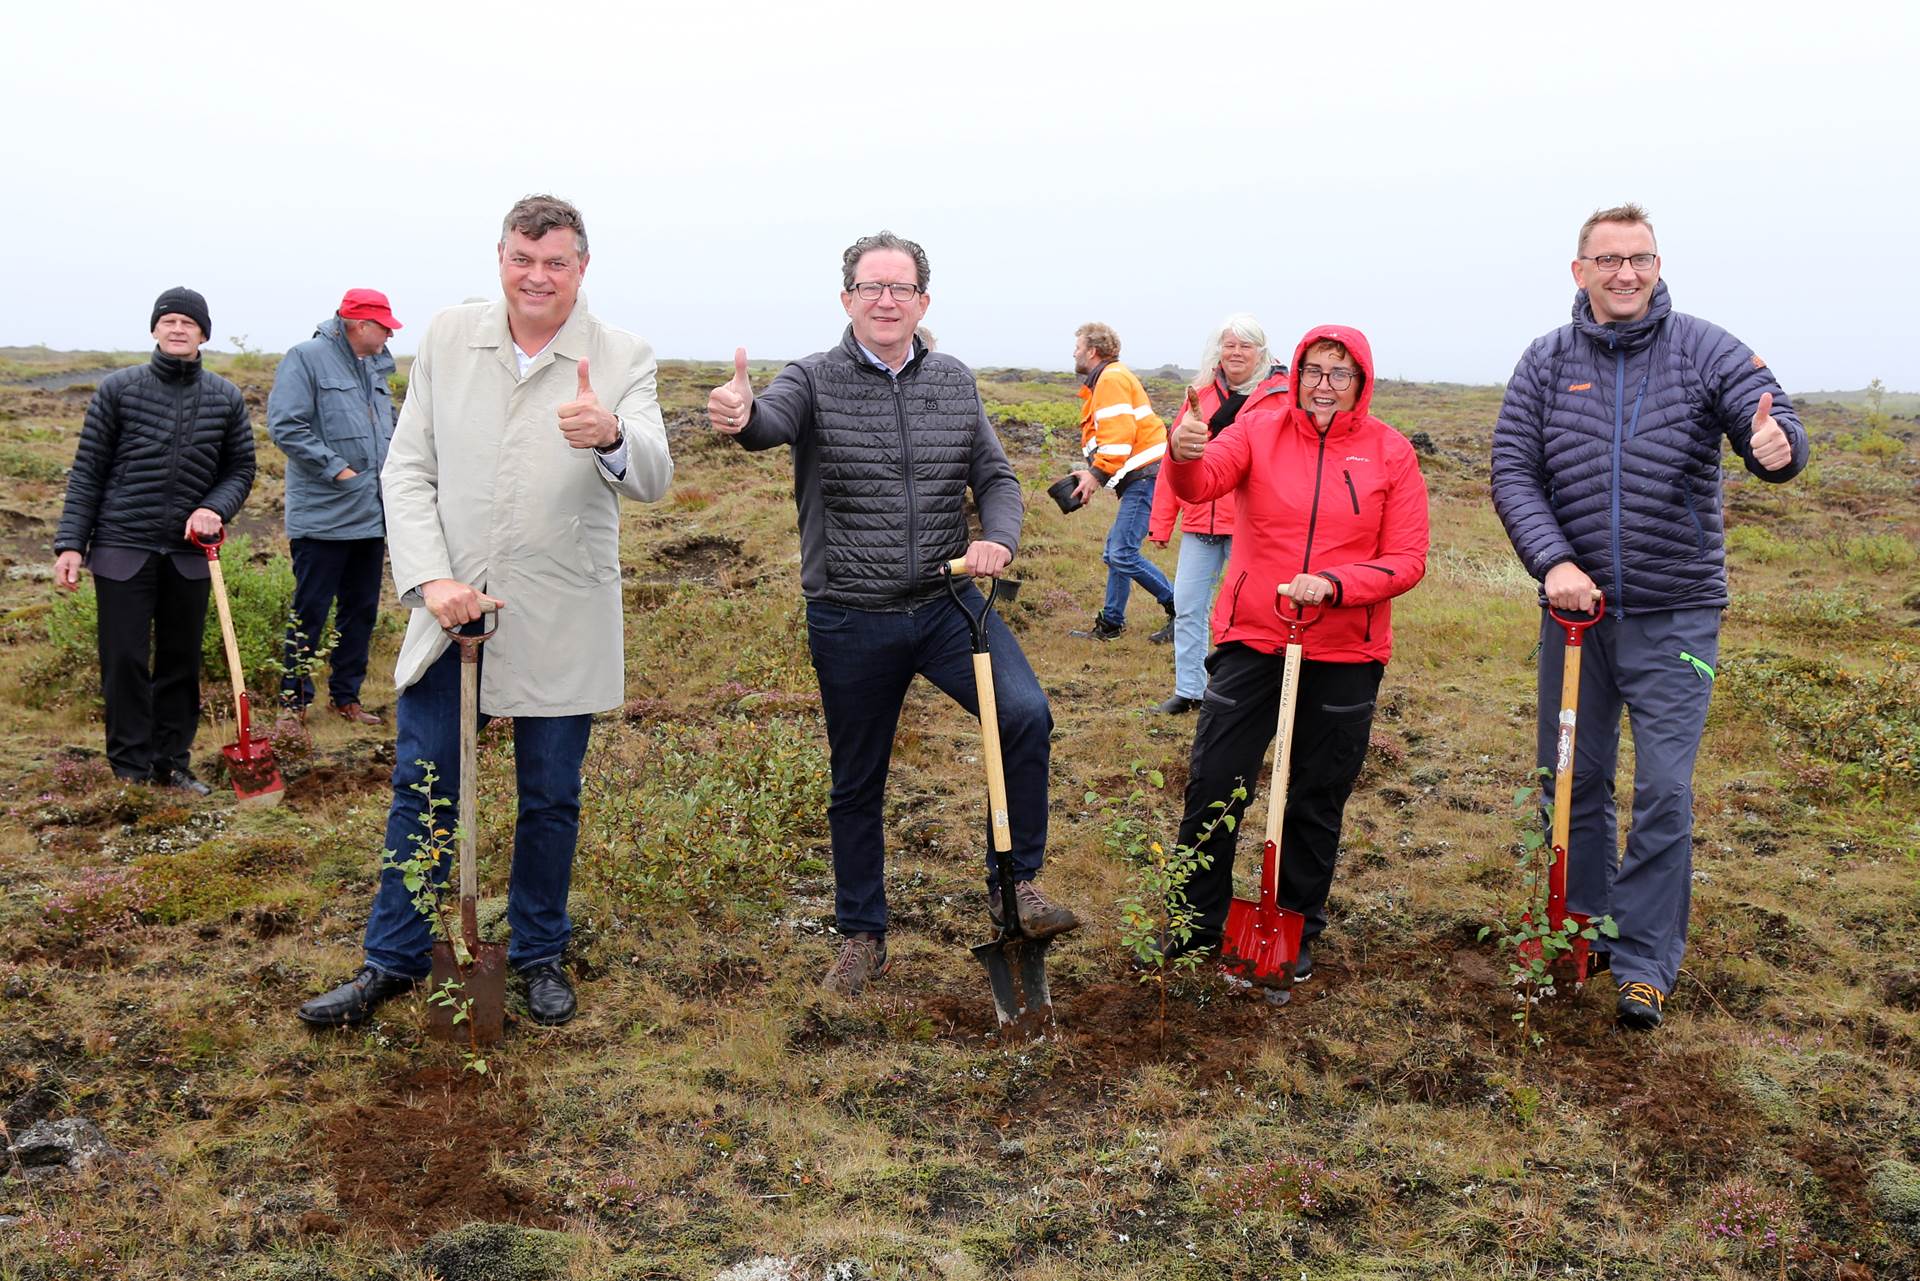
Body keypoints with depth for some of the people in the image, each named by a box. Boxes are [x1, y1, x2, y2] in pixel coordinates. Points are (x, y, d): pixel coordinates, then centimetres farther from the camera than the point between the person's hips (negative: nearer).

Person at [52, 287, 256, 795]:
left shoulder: (227, 398, 3)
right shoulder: (118, 388, -2)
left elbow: (241, 469, 11)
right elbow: (87, 472, 0)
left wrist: (215, 509, -10)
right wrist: (70, 543, -5)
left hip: (190, 552, 2)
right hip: (123, 546, -2)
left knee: (181, 663, 9)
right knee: (125, 662, 0)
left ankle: (173, 763, 21)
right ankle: (131, 770, 9)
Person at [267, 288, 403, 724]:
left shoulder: (374, 368, 15)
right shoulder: (307, 358, -8)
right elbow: (286, 426, -16)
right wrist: (337, 469, -18)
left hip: (371, 517, 8)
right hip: (322, 519, -8)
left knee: (362, 610, 14)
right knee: (310, 613, 0)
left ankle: (345, 696, 25)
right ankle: (294, 701, 11)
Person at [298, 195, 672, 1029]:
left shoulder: (621, 359, -6)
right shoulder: (448, 338, 2)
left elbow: (653, 477, -20)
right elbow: (408, 469, 1)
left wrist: (611, 437, -44)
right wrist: (432, 579, -13)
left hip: (561, 627, -2)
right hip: (450, 609, 2)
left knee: (550, 801, 11)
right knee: (420, 791, 9)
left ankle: (540, 956, 30)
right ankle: (393, 960, 25)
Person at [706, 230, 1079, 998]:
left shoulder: (954, 382, 6)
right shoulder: (815, 380, -5)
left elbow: (996, 475, 10)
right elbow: (774, 420, -27)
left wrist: (998, 539, -11)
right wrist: (742, 415, -52)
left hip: (946, 604, 2)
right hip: (850, 622, -2)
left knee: (1024, 715, -21)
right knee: (857, 786, 10)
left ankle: (1016, 884, -2)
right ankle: (861, 936, 28)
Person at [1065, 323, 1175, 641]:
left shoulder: (1111, 378, -9)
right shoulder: (1103, 380, 25)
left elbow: (1119, 434, -20)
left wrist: (1098, 474, -19)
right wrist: (1094, 472, 13)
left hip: (1146, 477, -11)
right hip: (1140, 477, 11)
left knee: (1122, 553, -14)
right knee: (1116, 552, 13)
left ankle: (1179, 610, -6)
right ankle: (1111, 623, 20)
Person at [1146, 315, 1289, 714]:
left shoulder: (1281, 397, -1)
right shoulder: (1202, 395, 11)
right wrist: (1161, 523, 8)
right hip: (1200, 522, 4)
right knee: (1186, 606, 5)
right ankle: (1188, 691, 16)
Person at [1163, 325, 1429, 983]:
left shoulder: (1391, 453, -1)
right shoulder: (1259, 429, -1)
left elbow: (1407, 560, -4)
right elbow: (1202, 483, -20)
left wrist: (1332, 584, -21)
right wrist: (1184, 455, -44)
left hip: (1344, 655, 0)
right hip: (1251, 640, 0)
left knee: (1317, 801, 13)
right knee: (1213, 787, 0)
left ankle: (1298, 930, 31)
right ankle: (1196, 926, 19)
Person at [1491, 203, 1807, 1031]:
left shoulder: (1705, 351, -3)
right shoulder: (1546, 363, 1)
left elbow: (1776, 426, -9)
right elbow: (1513, 475, -3)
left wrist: (1777, 445, -35)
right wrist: (1553, 562, -18)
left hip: (1674, 616, -2)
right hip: (1575, 603, 2)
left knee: (1664, 791, -3)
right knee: (1574, 781, 12)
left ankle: (1645, 962, 9)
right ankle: (1583, 930, 31)